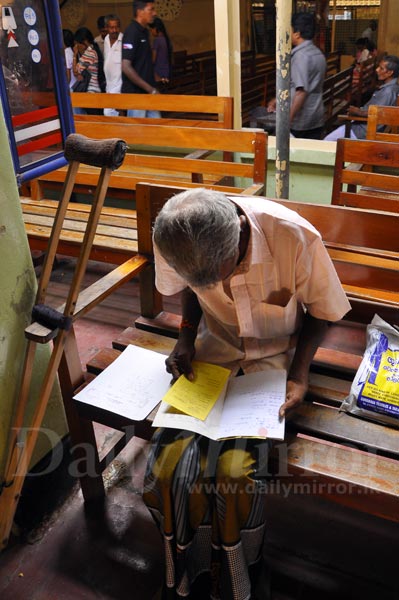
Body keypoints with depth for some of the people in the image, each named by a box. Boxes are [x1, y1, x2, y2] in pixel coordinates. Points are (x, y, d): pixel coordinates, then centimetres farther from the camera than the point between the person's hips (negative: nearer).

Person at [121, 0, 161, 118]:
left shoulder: (145, 31, 13)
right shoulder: (132, 32, -13)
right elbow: (126, 67, -20)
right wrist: (151, 89, -20)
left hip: (148, 93, 9)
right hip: (135, 93, -8)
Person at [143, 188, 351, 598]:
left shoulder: (296, 237, -28)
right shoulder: (174, 242, -19)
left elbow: (321, 310, -9)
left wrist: (300, 373, -18)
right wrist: (186, 335, -9)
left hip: (272, 356, -2)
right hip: (214, 351, 3)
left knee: (237, 473, -21)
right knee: (166, 468, -14)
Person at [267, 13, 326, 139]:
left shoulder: (301, 55, -15)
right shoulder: (318, 54, 14)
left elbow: (301, 91, -22)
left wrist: (288, 119, -22)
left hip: (301, 121, -8)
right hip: (317, 120, 8)